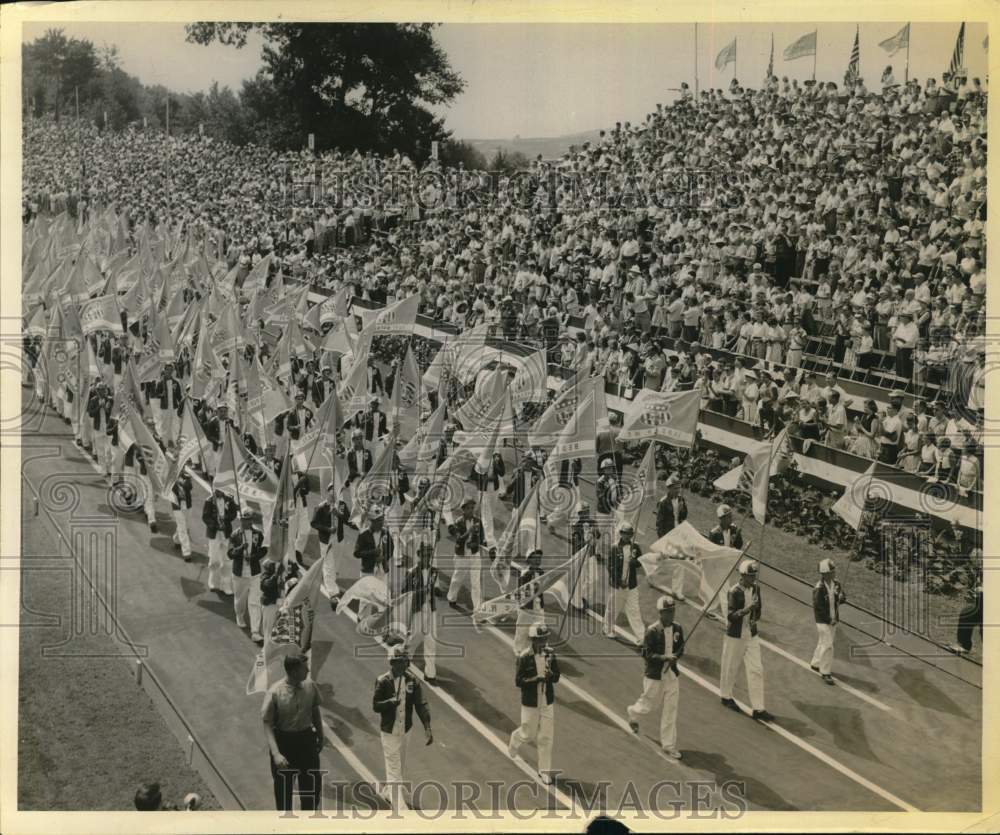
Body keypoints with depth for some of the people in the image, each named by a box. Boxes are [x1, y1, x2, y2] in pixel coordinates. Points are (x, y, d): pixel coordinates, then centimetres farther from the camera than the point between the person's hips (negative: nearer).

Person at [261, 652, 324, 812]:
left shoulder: (310, 686, -9)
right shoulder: (274, 693, -21)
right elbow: (267, 724, -18)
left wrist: (321, 736, 16)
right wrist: (276, 753, -26)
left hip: (307, 740, 4)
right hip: (284, 741, -4)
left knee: (313, 785, 15)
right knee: (283, 788, 12)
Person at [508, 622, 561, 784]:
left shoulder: (550, 654, -3)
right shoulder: (524, 657, -17)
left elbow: (557, 677, 3)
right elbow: (518, 681, -15)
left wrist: (550, 675, -20)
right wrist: (537, 678, -26)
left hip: (548, 701, 3)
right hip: (530, 703, -3)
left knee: (546, 737, 5)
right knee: (528, 734, 11)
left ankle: (544, 771, 18)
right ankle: (515, 739, 46)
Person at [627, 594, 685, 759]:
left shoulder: (678, 629, -1)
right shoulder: (652, 631, -17)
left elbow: (681, 648, 11)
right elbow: (646, 654, -15)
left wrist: (675, 656, -11)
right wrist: (664, 657, -28)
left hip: (672, 674, 4)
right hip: (655, 675, -4)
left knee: (670, 711, 4)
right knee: (649, 705, 13)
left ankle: (669, 746, 11)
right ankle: (633, 713, 49)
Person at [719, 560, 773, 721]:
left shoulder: (756, 588, 1)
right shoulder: (734, 592, -18)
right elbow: (730, 615, -24)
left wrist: (755, 619, -2)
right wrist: (748, 609, -35)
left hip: (752, 635, 5)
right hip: (735, 636, -5)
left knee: (756, 670, 0)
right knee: (731, 667, 10)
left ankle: (758, 709, 1)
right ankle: (726, 696, 36)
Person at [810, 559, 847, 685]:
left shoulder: (836, 583, -4)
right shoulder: (819, 589, -23)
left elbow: (844, 599, 4)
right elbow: (817, 607, -19)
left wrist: (841, 597, -21)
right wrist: (829, 620, -18)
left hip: (833, 620, 7)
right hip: (823, 621, -7)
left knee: (823, 642, 20)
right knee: (828, 646, -7)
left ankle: (815, 664, 38)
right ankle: (825, 672, 4)